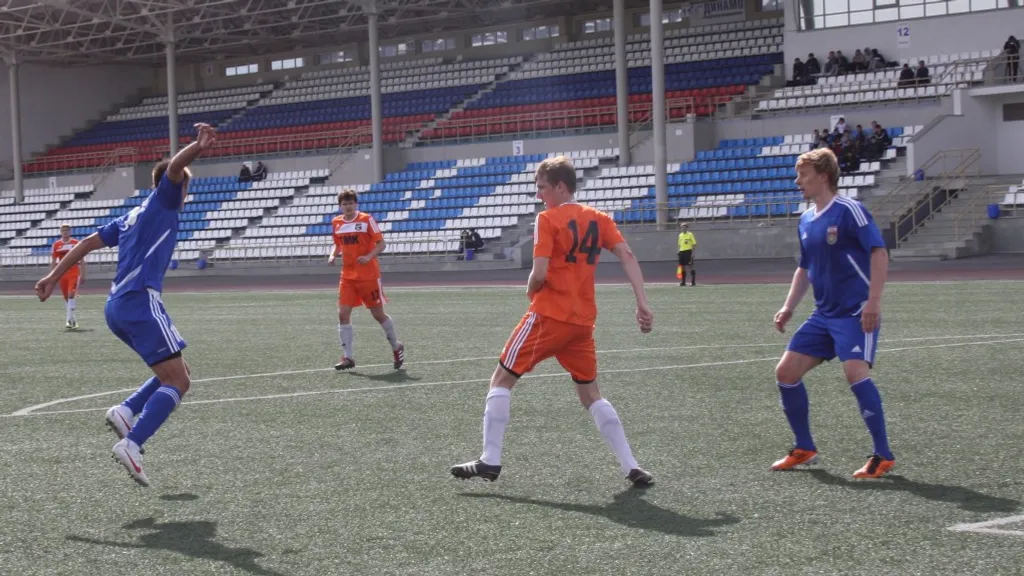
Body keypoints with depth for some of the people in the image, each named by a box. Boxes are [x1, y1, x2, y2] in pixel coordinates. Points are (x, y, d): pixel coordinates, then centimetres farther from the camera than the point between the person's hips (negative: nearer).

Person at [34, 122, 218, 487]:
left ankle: (126, 411, 0)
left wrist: (54, 277, 25)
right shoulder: (164, 202, 5)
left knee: (176, 374, 17)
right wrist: (197, 149, -35)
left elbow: (89, 242, 24)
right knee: (176, 382, -10)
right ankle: (131, 445, -24)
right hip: (140, 300, -9)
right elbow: (174, 169, -16)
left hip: (118, 306, 9)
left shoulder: (133, 216, 26)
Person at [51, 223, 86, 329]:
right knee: (66, 298, 9)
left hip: (74, 274, -3)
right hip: (62, 274, 3)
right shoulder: (56, 245, 5)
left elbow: (82, 261, 4)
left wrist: (83, 275, 0)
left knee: (71, 295, -18)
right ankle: (72, 318, 24)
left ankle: (69, 319, -20)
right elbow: (53, 262, 10)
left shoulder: (76, 243, 0)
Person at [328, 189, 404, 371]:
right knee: (343, 314, -7)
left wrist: (369, 256, -24)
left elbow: (381, 244, -8)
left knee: (378, 314, 4)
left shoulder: (366, 219, -8)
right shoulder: (336, 223, 6)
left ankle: (396, 347, 25)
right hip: (348, 276, 4)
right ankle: (348, 357, -2)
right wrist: (333, 255, 0)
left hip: (369, 275, -4)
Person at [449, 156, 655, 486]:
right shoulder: (599, 219, 9)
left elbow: (539, 273, -16)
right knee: (590, 394, 16)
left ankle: (490, 461, 3)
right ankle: (631, 467, 8)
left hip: (548, 315, -6)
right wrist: (642, 304, -5)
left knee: (502, 379, 6)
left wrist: (531, 292, 6)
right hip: (583, 320, 6)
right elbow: (627, 256, -1)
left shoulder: (548, 219, -8)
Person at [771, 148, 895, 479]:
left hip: (856, 313, -9)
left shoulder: (849, 210, -12)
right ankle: (805, 449, 18)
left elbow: (879, 252, -17)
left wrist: (874, 301, -25)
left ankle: (884, 456, -13)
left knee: (855, 372, -25)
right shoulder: (806, 221, 12)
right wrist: (789, 307, 14)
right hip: (824, 315, 9)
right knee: (786, 372, 3)